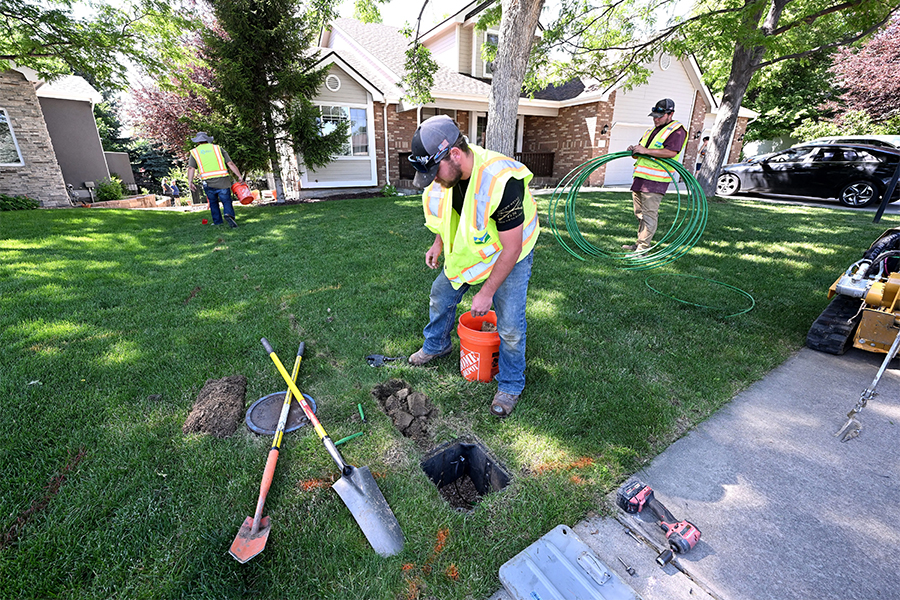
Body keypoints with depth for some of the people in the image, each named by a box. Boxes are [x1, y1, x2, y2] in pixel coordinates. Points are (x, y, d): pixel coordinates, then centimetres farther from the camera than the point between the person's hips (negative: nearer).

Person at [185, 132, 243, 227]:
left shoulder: (194, 152, 16)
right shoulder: (217, 148, 15)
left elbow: (191, 168, 3)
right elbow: (230, 163, 4)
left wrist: (190, 182, 0)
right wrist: (239, 176, 3)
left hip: (208, 183, 1)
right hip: (223, 181, -1)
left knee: (213, 203, 16)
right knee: (227, 201, 1)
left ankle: (218, 222, 16)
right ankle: (229, 214, -27)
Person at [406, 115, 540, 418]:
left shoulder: (502, 181, -37)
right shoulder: (448, 173, -15)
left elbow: (512, 248, -30)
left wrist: (487, 293, -24)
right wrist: (439, 243, 1)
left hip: (511, 252, -6)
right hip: (469, 247, 7)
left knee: (509, 326, -10)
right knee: (441, 295, 12)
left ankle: (510, 385, 15)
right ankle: (437, 345, 40)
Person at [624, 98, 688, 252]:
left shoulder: (677, 130, -4)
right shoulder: (652, 129, 23)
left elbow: (671, 152, -18)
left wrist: (646, 151, -22)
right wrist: (634, 150, 4)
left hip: (655, 181, -9)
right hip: (640, 177, 9)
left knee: (649, 214, -10)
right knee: (640, 213, 13)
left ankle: (643, 248, -8)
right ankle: (640, 244, 23)